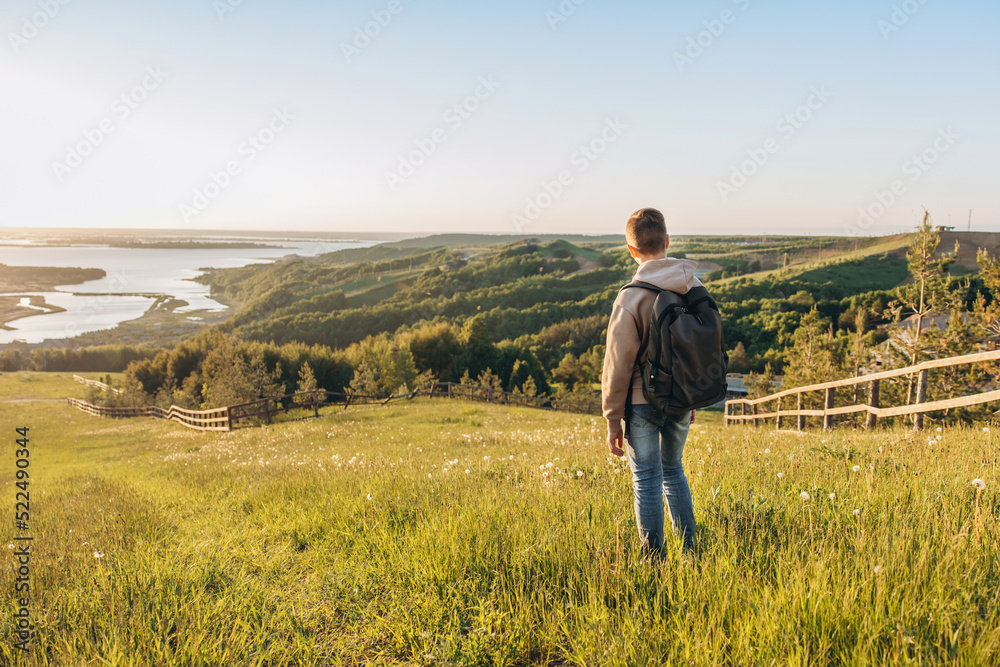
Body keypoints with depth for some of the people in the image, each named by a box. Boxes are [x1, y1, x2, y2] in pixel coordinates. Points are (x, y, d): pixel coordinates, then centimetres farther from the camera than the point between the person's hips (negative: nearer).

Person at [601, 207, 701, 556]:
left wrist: (613, 420, -6)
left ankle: (654, 558, 17)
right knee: (673, 471, 22)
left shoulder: (631, 297, -17)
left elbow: (619, 364, -14)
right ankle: (690, 550, 28)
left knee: (647, 481, 7)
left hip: (642, 402, -5)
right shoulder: (694, 288, -1)